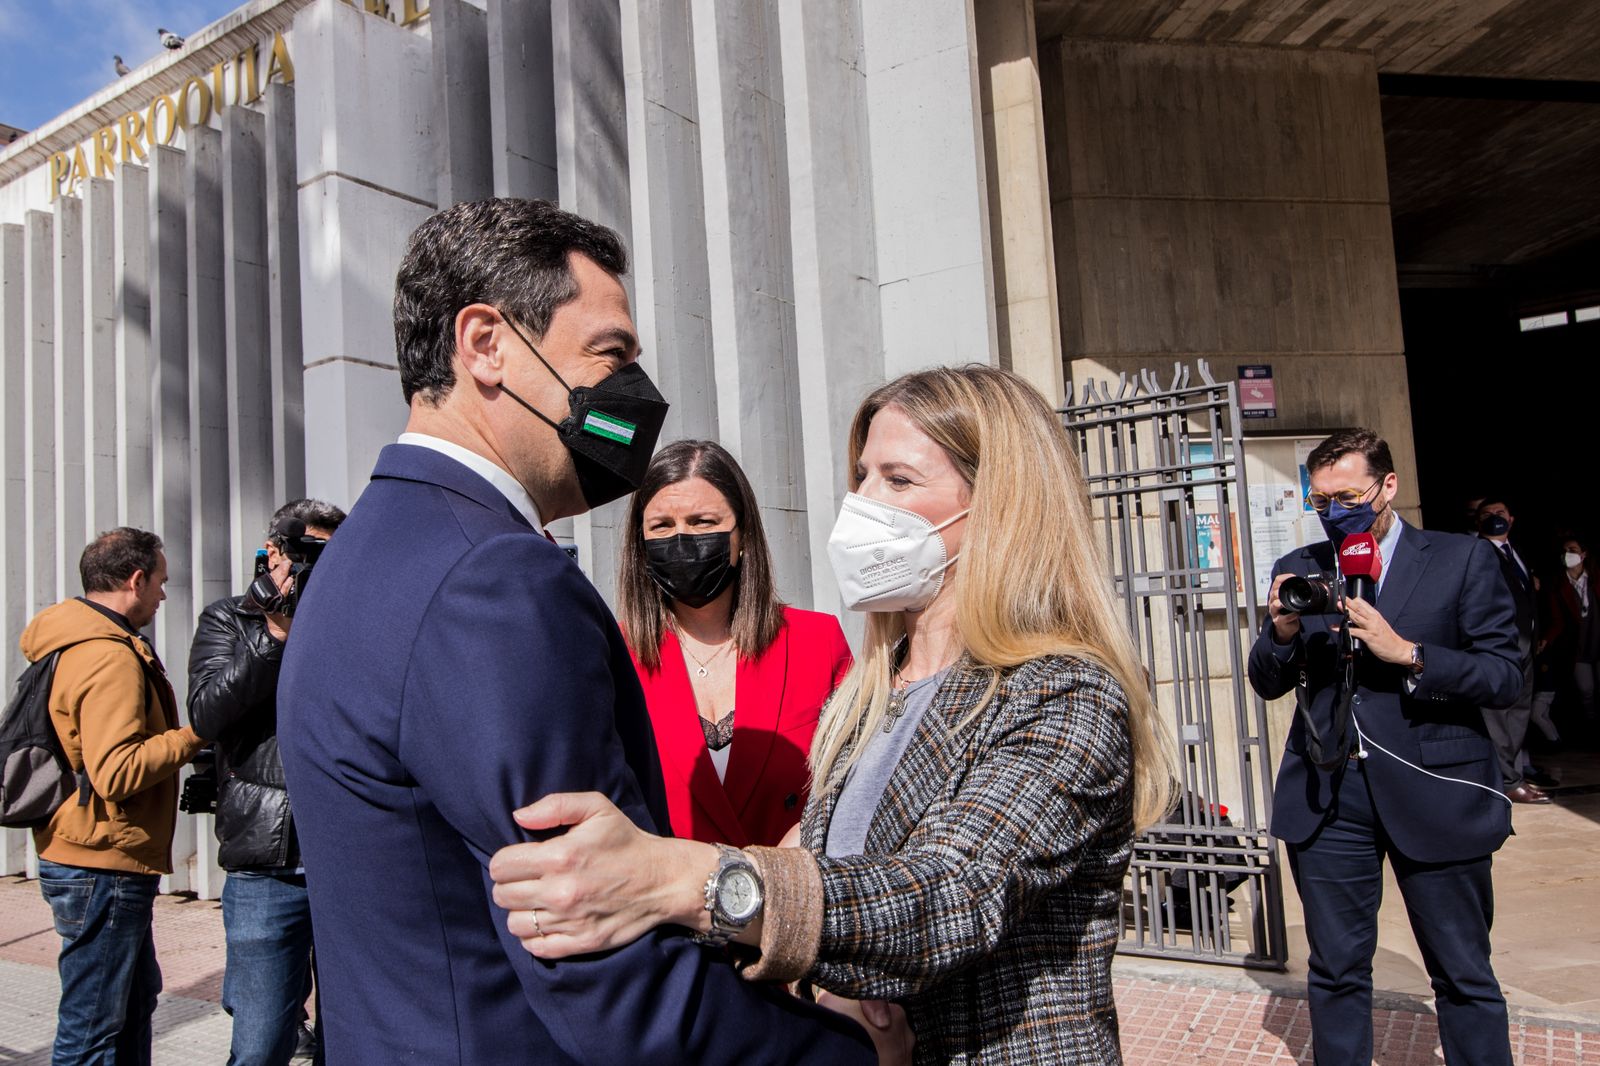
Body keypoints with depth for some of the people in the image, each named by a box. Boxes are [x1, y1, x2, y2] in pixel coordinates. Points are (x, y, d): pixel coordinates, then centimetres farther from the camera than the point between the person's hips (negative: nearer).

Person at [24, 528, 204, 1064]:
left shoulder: (71, 644, 12)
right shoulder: (111, 658, -21)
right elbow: (115, 773, -29)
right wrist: (192, 736, -18)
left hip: (84, 860, 11)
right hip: (104, 865, -11)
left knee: (135, 999, 22)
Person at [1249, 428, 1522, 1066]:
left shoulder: (1462, 560, 1)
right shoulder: (1299, 570, 8)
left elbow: (1506, 676, -4)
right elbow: (1267, 683, 8)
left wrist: (1406, 653, -18)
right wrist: (1282, 631, -12)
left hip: (1433, 793, -2)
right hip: (1327, 798, 2)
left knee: (1464, 977, 11)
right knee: (1336, 972, 12)